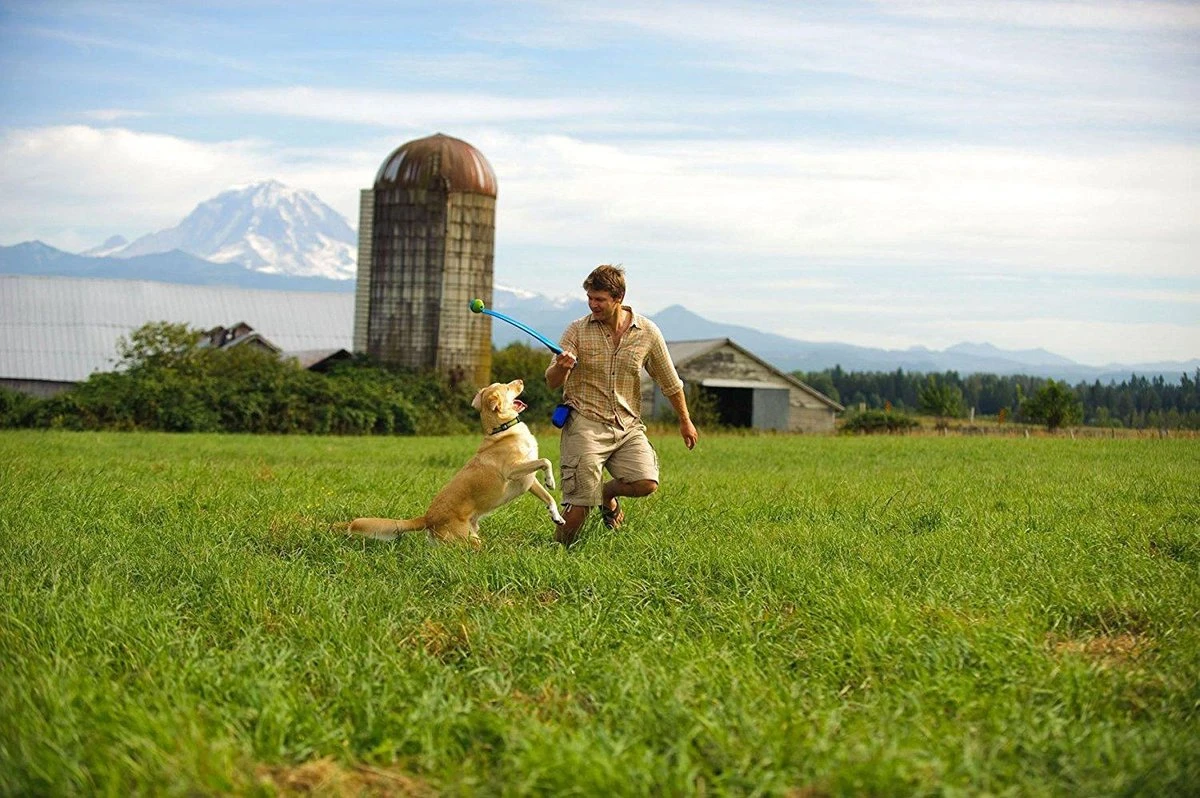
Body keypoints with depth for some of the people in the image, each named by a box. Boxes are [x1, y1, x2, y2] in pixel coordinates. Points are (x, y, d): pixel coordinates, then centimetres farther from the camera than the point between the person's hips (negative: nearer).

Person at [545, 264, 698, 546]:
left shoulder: (647, 332, 2)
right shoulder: (577, 331, -2)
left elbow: (669, 381, 14)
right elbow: (552, 383, -7)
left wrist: (685, 421, 20)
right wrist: (561, 368, -30)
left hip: (628, 427, 2)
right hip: (586, 423, -2)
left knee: (646, 483, -18)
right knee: (579, 505, -12)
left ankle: (607, 494, 15)